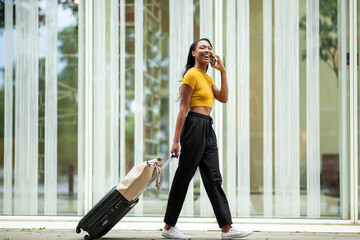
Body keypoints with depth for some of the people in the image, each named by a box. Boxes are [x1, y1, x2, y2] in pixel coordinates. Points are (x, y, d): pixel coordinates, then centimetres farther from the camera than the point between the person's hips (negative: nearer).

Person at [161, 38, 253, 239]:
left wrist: (223, 71, 6)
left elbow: (224, 98, 9)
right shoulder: (191, 75, -7)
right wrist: (176, 140, -15)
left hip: (208, 129, 9)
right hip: (194, 126, -9)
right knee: (184, 177, -3)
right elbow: (183, 109, -12)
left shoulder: (208, 78, 20)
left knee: (214, 179, 4)